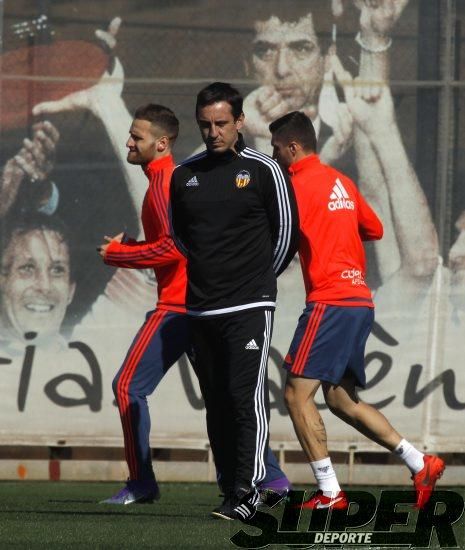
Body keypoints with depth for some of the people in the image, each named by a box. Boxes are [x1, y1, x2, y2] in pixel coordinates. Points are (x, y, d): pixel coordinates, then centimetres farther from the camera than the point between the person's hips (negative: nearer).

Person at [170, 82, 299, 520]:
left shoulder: (262, 171, -2)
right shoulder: (184, 175, 10)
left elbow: (286, 233, 6)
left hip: (249, 307, -5)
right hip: (201, 308, 5)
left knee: (247, 397, -13)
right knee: (216, 404, 6)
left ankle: (246, 492, -16)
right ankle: (230, 488, 11)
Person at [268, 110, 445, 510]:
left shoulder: (299, 184, -8)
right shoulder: (341, 182, 18)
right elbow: (374, 230, 28)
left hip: (330, 303, -9)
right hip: (360, 301, 9)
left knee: (297, 393, -7)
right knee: (342, 400, 15)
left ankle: (330, 493, -11)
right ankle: (420, 464, 11)